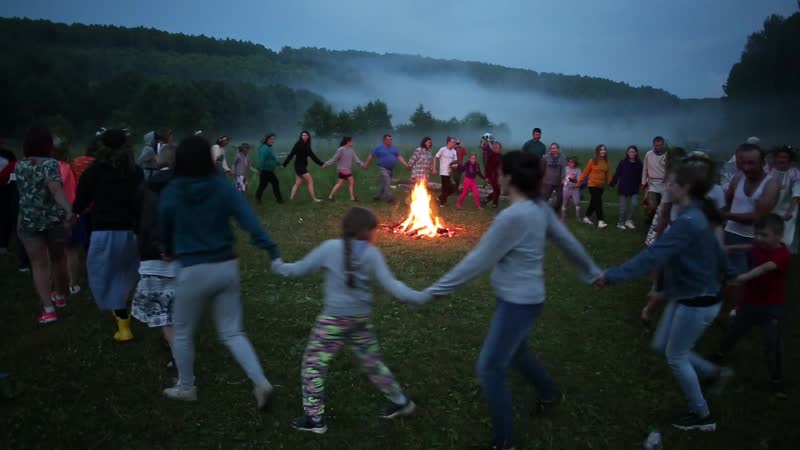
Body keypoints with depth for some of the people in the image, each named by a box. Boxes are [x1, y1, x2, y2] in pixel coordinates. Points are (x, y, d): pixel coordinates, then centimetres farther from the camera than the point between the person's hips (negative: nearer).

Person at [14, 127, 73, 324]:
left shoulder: (18, 166, 3)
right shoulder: (50, 163, -12)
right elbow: (55, 188, -28)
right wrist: (69, 209, -39)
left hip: (28, 221, 2)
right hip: (54, 218, -2)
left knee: (39, 265, 0)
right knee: (58, 258, 19)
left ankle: (48, 309, -9)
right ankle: (61, 297, 36)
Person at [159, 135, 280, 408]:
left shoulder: (170, 194, -7)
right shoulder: (223, 188, -3)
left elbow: (164, 229, 8)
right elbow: (250, 221, -13)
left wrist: (168, 252, 29)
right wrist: (274, 253, -18)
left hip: (194, 271, -3)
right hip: (227, 267, 3)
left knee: (183, 333, 20)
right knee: (232, 333, 14)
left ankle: (186, 388, 35)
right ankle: (261, 383, 1)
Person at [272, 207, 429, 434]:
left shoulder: (330, 247, -10)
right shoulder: (372, 253, -4)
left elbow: (299, 270, -2)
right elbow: (391, 285, -9)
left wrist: (278, 266, 16)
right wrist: (421, 297, -5)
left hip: (334, 318, -4)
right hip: (362, 319, 4)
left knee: (313, 364, 9)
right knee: (372, 362, 21)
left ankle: (315, 418, 11)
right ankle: (400, 401, 33)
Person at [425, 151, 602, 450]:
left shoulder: (513, 216, -27)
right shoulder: (539, 207, 0)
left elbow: (480, 260, -23)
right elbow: (567, 241, 11)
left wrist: (439, 288, -16)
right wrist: (591, 271, 26)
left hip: (518, 303, -9)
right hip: (523, 298, 9)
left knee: (490, 370, 2)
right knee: (515, 352, 32)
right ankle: (550, 393, 56)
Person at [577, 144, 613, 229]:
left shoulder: (606, 162, 6)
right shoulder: (592, 161, -7)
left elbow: (608, 173, 4)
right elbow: (585, 172, -3)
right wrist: (579, 182, 0)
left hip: (601, 186, 5)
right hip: (593, 185, -5)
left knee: (593, 203, 14)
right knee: (598, 203, -11)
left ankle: (586, 218, 29)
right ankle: (600, 221, -13)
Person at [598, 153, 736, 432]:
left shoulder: (688, 222, -28)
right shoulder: (697, 216, 3)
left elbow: (653, 256, -34)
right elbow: (714, 249, 18)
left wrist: (612, 276, -33)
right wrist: (726, 274, 35)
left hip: (697, 302, -9)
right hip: (687, 296, 9)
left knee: (675, 356, 8)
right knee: (661, 346, 18)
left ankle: (703, 416, 25)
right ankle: (715, 373, 32)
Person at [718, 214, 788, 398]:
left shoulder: (782, 253, -24)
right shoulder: (758, 246, -3)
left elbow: (765, 267, -42)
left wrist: (745, 276, -57)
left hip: (772, 307, -6)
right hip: (750, 301, 6)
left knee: (773, 344, -3)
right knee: (735, 330, 23)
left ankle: (776, 382, 11)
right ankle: (721, 353, 48)